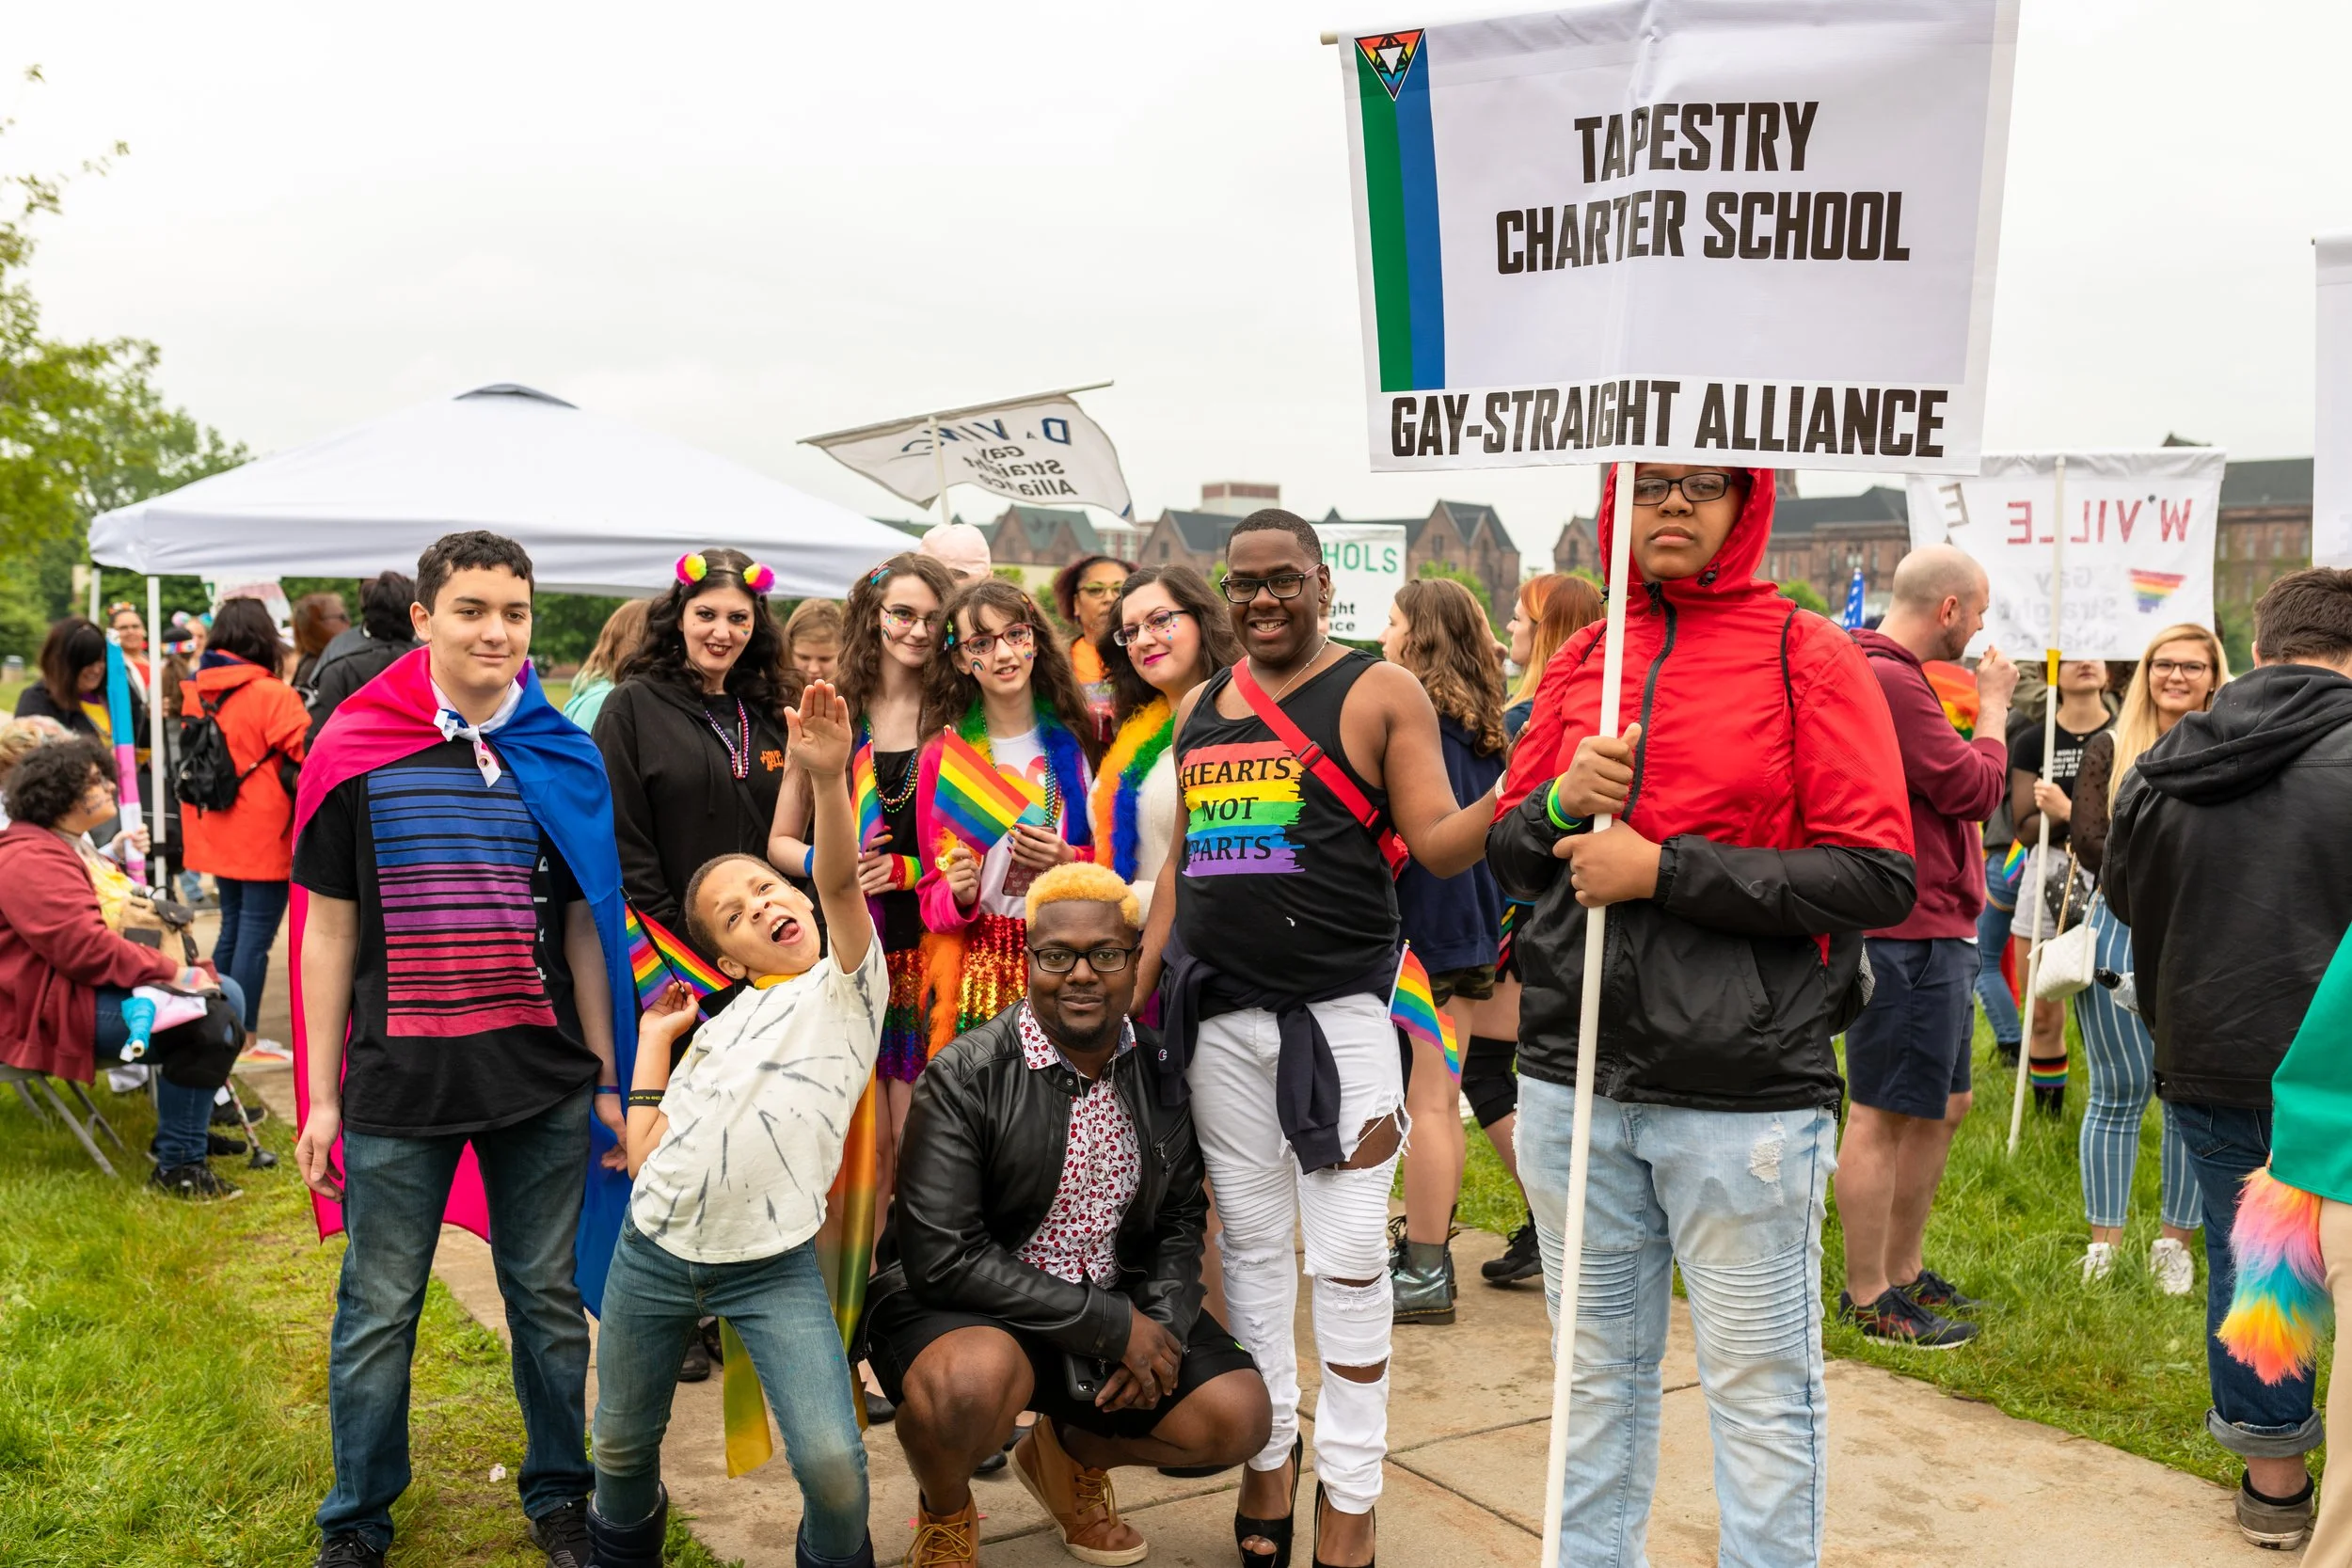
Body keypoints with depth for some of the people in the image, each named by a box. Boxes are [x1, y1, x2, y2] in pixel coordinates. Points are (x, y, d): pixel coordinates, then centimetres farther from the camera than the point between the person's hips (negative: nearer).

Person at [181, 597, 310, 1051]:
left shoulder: (195, 693, 4)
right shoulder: (272, 695, -17)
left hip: (217, 837, 7)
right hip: (263, 839, -7)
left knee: (233, 928, 20)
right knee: (256, 934, 0)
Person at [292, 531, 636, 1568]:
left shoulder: (562, 761, 3)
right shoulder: (356, 754, -2)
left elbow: (584, 928, 7)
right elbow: (329, 929, 1)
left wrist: (606, 1080, 5)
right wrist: (320, 1096, -1)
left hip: (543, 1082, 2)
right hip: (398, 1085, -1)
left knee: (549, 1298, 12)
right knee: (378, 1311, 10)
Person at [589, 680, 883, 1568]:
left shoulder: (846, 983, 2)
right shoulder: (722, 1027, 15)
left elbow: (839, 880, -18)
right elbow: (643, 1152, 8)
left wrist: (827, 777, -33)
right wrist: (653, 1041, 13)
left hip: (773, 1268, -5)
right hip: (653, 1253, 5)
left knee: (831, 1462, -16)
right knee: (622, 1444, 17)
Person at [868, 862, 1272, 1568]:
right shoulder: (964, 1077, -18)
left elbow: (1179, 1219, 8)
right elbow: (943, 1257, -23)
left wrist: (1164, 1325, -13)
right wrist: (1114, 1325, -24)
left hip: (1114, 1300, 5)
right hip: (960, 1304, -5)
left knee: (1239, 1417, -9)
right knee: (978, 1375, -37)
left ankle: (1067, 1452, 22)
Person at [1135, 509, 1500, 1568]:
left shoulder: (1381, 694, -1)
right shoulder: (1199, 711, 14)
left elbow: (1436, 844, -6)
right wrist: (1135, 991, 14)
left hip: (1339, 1011, -4)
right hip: (1217, 1013, 5)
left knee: (1347, 1259, 0)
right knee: (1251, 1244, 13)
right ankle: (1269, 1453, 28)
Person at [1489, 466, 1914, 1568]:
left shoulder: (1810, 657, -3)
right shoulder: (1580, 661, 10)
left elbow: (1879, 877, -11)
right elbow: (1508, 854, 14)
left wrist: (1663, 869, -17)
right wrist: (1562, 802, -8)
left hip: (1743, 1092, -4)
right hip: (1576, 1075, 4)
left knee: (1761, 1386, 6)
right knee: (1600, 1369, 18)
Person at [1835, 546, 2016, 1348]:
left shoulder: (1892, 674, 17)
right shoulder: (1887, 680, -19)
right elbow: (1974, 790, -16)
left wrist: (1983, 705, 9)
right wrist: (1992, 705, -4)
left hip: (1935, 929, 11)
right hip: (1906, 933, -11)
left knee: (1944, 1104, 19)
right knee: (1884, 1115, -2)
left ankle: (1903, 1271, 30)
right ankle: (1867, 1299, 8)